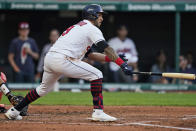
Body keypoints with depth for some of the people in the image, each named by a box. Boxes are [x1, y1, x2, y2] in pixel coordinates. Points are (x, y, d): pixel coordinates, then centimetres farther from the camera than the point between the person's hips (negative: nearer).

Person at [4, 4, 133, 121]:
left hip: (49, 58, 9)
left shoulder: (77, 27, 31)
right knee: (96, 75, -3)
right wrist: (122, 63, -14)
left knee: (44, 88, 28)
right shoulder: (92, 29, 4)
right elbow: (106, 48, -9)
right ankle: (98, 112, -11)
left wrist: (111, 58, 24)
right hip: (63, 60, -9)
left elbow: (89, 54, 30)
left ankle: (14, 111, 33)